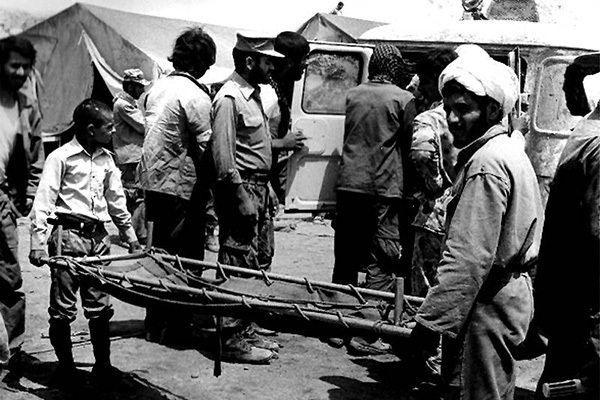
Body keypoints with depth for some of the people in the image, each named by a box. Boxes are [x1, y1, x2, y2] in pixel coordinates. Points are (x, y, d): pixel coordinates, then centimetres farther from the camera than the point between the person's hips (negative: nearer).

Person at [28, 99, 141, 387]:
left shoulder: (106, 160, 12)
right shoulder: (61, 157, -6)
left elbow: (116, 201, 20)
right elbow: (43, 201, -9)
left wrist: (132, 239, 22)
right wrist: (38, 243, -16)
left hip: (99, 236, 6)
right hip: (69, 235, -5)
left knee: (100, 307, 8)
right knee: (63, 308, 1)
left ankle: (102, 366, 17)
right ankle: (66, 367, 13)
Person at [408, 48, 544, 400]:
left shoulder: (486, 163, -19)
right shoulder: (511, 151, 14)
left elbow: (469, 257, -26)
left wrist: (431, 320, -24)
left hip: (486, 304, -11)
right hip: (511, 289, 11)